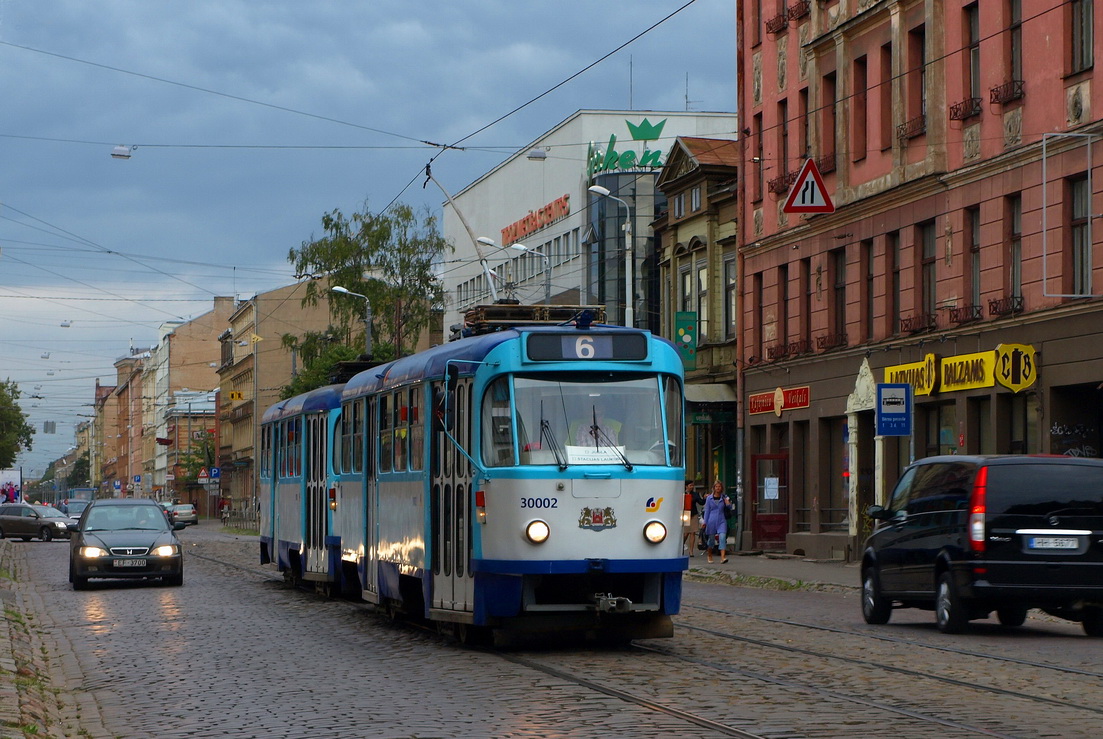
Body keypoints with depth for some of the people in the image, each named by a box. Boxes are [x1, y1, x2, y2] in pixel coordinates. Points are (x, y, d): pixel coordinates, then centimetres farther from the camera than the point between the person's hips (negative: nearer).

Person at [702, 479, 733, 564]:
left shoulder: (724, 498, 6)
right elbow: (707, 511, 7)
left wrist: (728, 504, -9)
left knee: (722, 537, -16)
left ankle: (723, 557, -24)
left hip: (721, 521, 0)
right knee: (711, 538, 8)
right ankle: (709, 556, 31)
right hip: (712, 521, 0)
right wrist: (705, 522, 1)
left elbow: (730, 508, 14)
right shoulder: (709, 498, 4)